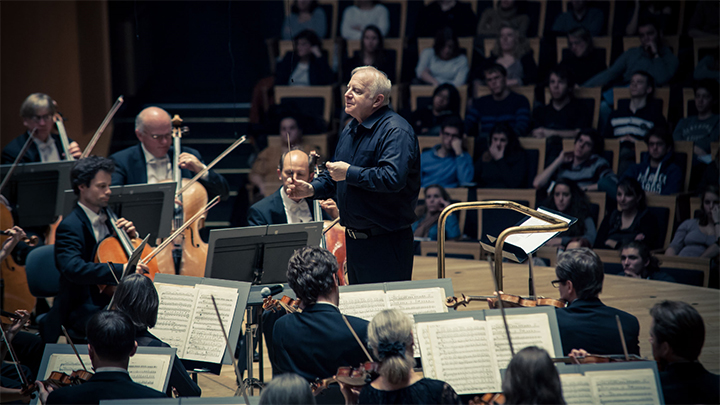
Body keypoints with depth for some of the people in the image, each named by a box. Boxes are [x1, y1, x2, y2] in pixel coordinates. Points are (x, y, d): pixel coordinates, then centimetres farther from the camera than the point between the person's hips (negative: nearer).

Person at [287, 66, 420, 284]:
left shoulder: (395, 131, -17)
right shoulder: (351, 129, 14)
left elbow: (393, 178, -31)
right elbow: (336, 174, 26)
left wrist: (350, 173, -21)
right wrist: (312, 189, 7)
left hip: (386, 242, -9)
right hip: (354, 239, 9)